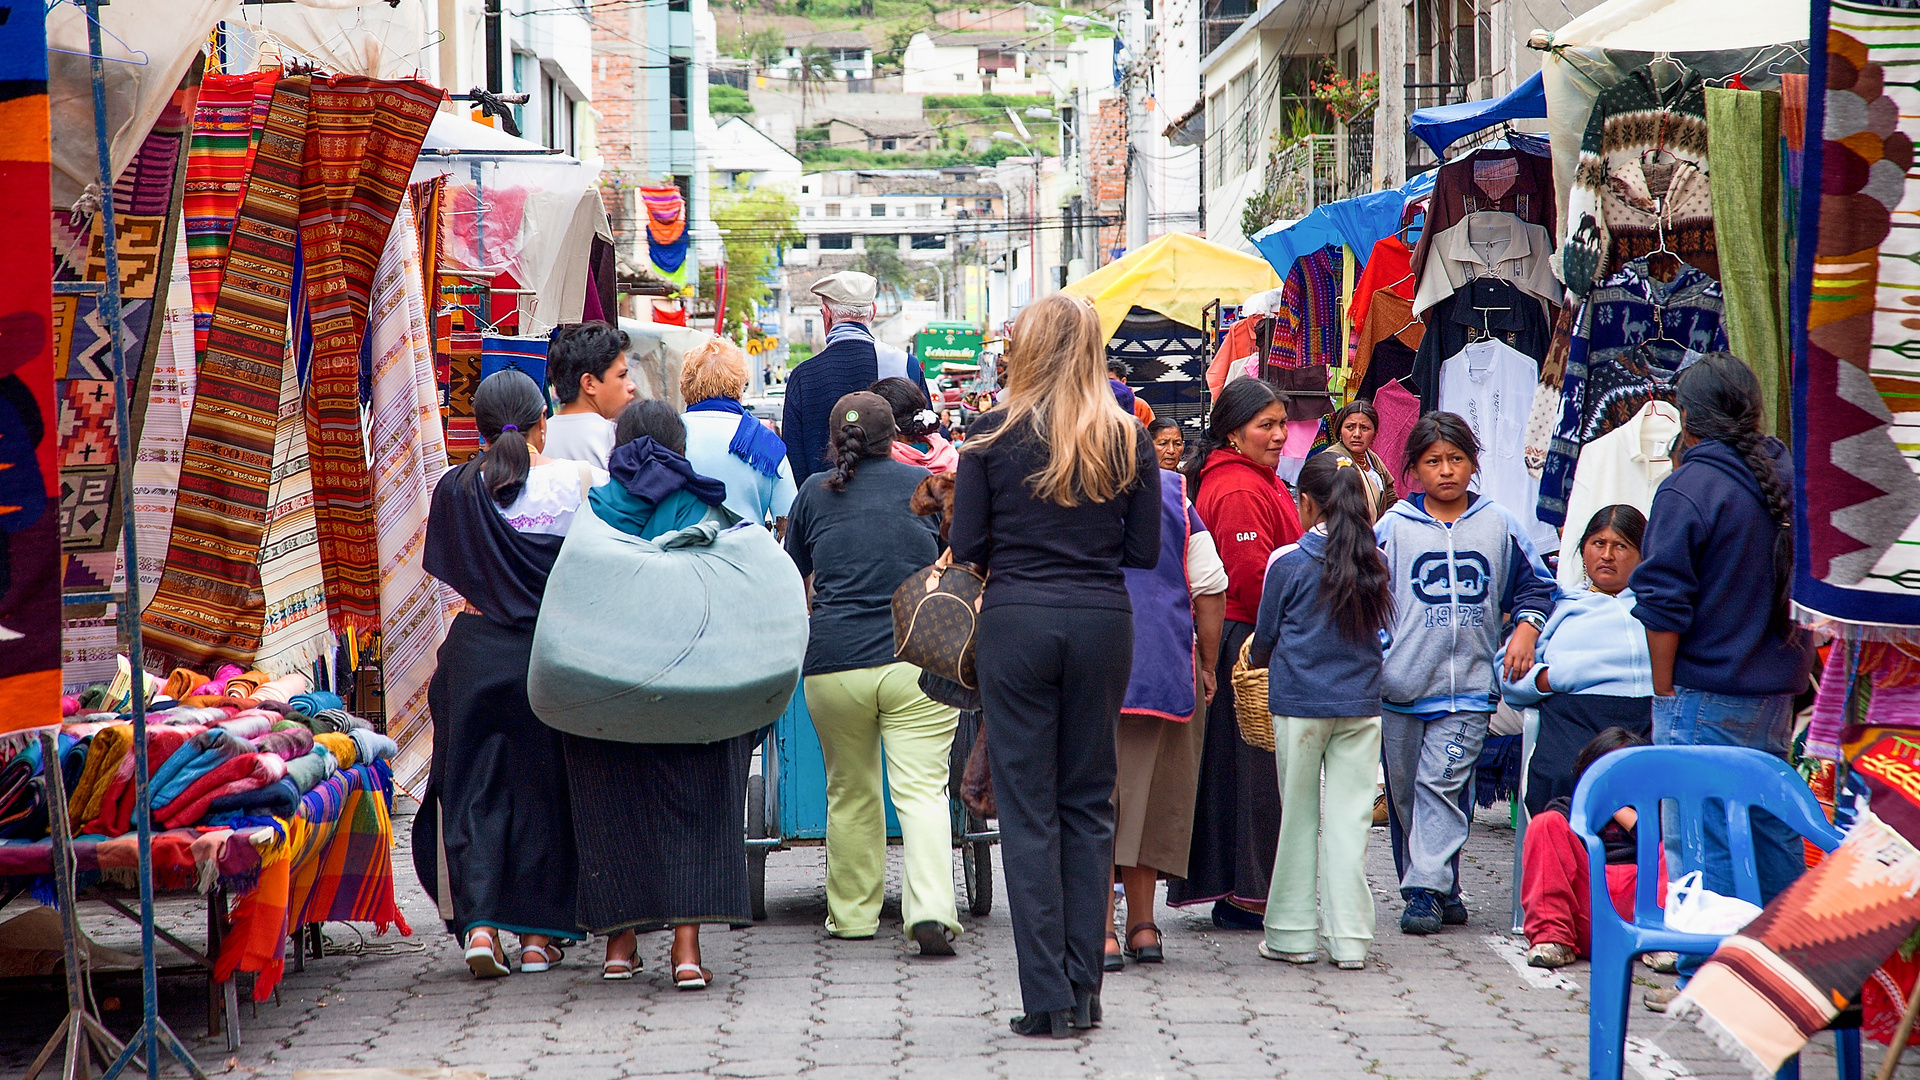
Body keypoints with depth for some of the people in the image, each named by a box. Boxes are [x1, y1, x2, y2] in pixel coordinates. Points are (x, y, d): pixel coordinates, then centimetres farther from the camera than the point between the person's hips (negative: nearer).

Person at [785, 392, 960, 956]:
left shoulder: (813, 494, 10)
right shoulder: (923, 484, 6)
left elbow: (795, 577, 23)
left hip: (833, 664, 1)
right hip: (917, 658, -1)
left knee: (850, 793, 15)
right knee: (922, 789, -4)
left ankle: (853, 913, 21)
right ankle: (930, 909, -19)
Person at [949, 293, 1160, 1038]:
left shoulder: (994, 436, -3)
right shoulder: (1128, 440, 2)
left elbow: (966, 545, -2)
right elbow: (1145, 551, 4)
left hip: (1018, 620, -2)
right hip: (1102, 620, 2)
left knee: (1027, 807, 2)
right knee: (1089, 801, 11)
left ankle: (1047, 998, -1)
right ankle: (1083, 990, 12)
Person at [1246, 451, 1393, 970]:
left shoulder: (1287, 563, -7)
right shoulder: (1373, 562, 1)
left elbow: (1265, 637, 2)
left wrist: (1256, 659, 23)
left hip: (1300, 701, -2)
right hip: (1361, 703, 2)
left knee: (1299, 816, 7)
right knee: (1350, 816, 3)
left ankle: (1293, 933, 11)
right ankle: (1350, 937, 1)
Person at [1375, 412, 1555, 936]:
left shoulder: (1500, 525, 6)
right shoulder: (1393, 526, 3)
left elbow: (1535, 585, 16)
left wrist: (1526, 627, 0)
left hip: (1468, 685, -1)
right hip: (1401, 682, 1)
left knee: (1442, 784, -12)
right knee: (1405, 791, 7)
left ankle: (1425, 890, -12)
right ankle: (1440, 889, 20)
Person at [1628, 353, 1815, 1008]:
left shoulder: (1688, 489, -15)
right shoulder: (1788, 479, 5)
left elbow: (1663, 605, -14)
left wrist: (1665, 691, -5)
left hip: (1705, 693, -7)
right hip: (1778, 688, 7)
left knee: (1699, 838, -2)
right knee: (1773, 827, 15)